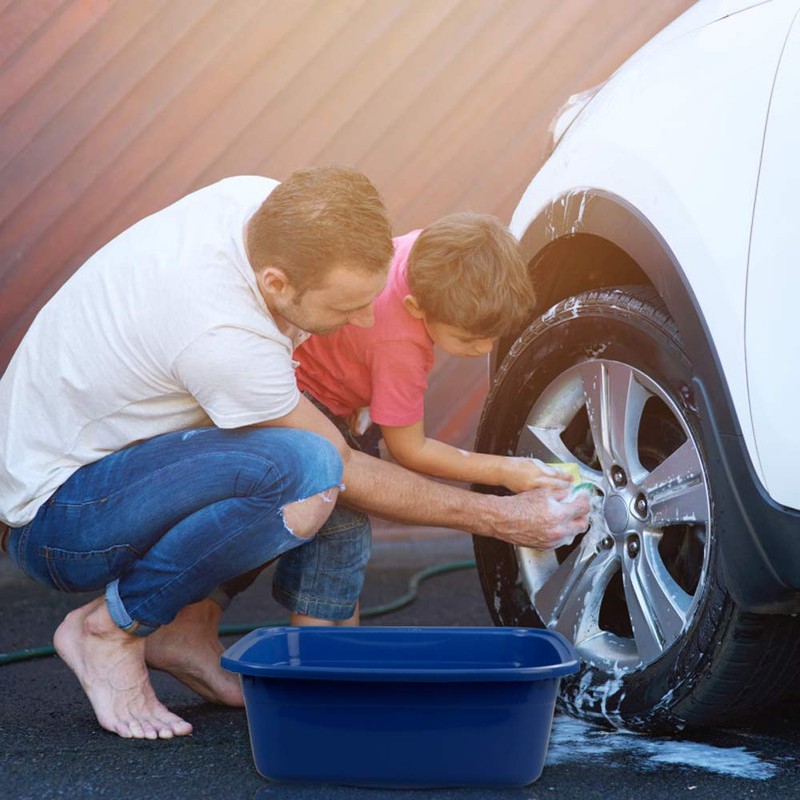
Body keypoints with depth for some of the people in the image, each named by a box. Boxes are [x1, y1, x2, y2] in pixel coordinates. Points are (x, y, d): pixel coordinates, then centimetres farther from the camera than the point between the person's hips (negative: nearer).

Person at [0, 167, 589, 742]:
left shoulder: (262, 203, -12)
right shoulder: (223, 338, -34)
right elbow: (343, 469, -20)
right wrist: (494, 518, -14)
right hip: (52, 518, -9)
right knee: (309, 469, -32)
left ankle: (187, 630, 2)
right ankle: (110, 629, -12)